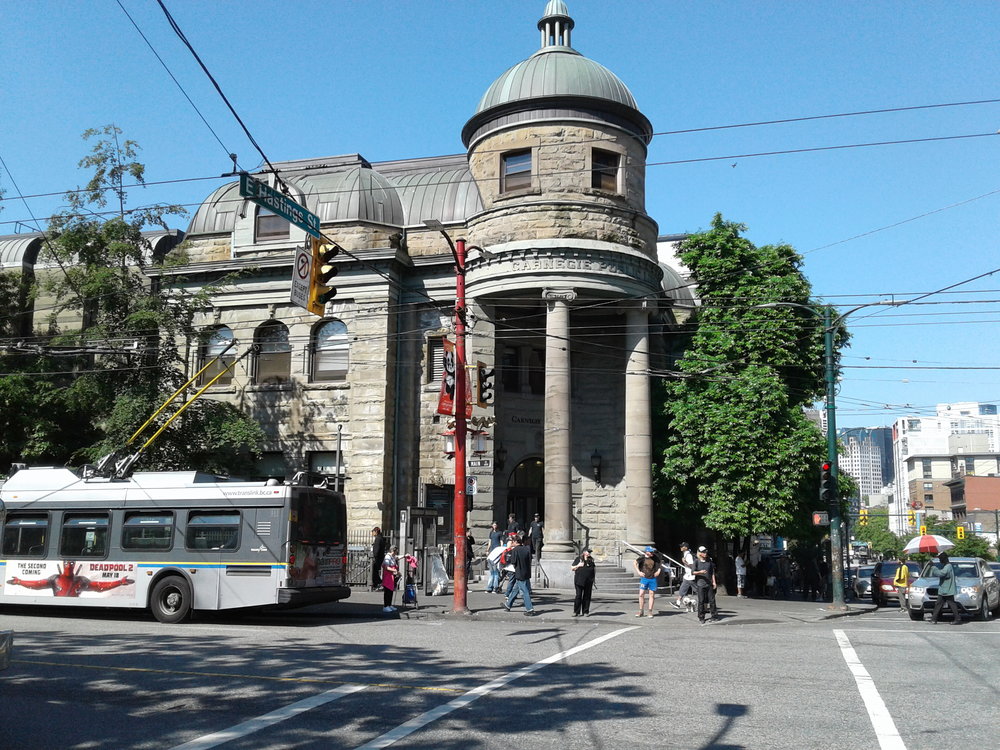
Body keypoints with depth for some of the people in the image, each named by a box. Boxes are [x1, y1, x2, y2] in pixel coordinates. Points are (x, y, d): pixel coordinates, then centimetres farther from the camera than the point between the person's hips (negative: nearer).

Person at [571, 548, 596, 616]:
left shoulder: (591, 560, 15)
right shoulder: (578, 559, 5)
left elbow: (594, 570, 22)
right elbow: (572, 568, 6)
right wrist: (578, 565, -10)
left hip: (588, 581, 3)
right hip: (579, 581, -3)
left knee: (587, 596, 4)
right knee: (578, 596, -6)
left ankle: (585, 612, 11)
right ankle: (576, 612, -1)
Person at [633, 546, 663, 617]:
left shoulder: (655, 558, 3)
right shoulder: (643, 558, -8)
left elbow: (660, 564, 20)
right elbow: (634, 563, -10)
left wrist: (658, 571, 7)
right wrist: (638, 572, -15)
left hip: (653, 579, 3)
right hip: (644, 578, -3)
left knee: (652, 595, 4)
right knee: (641, 594, -6)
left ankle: (650, 612, 12)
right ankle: (640, 611, 6)